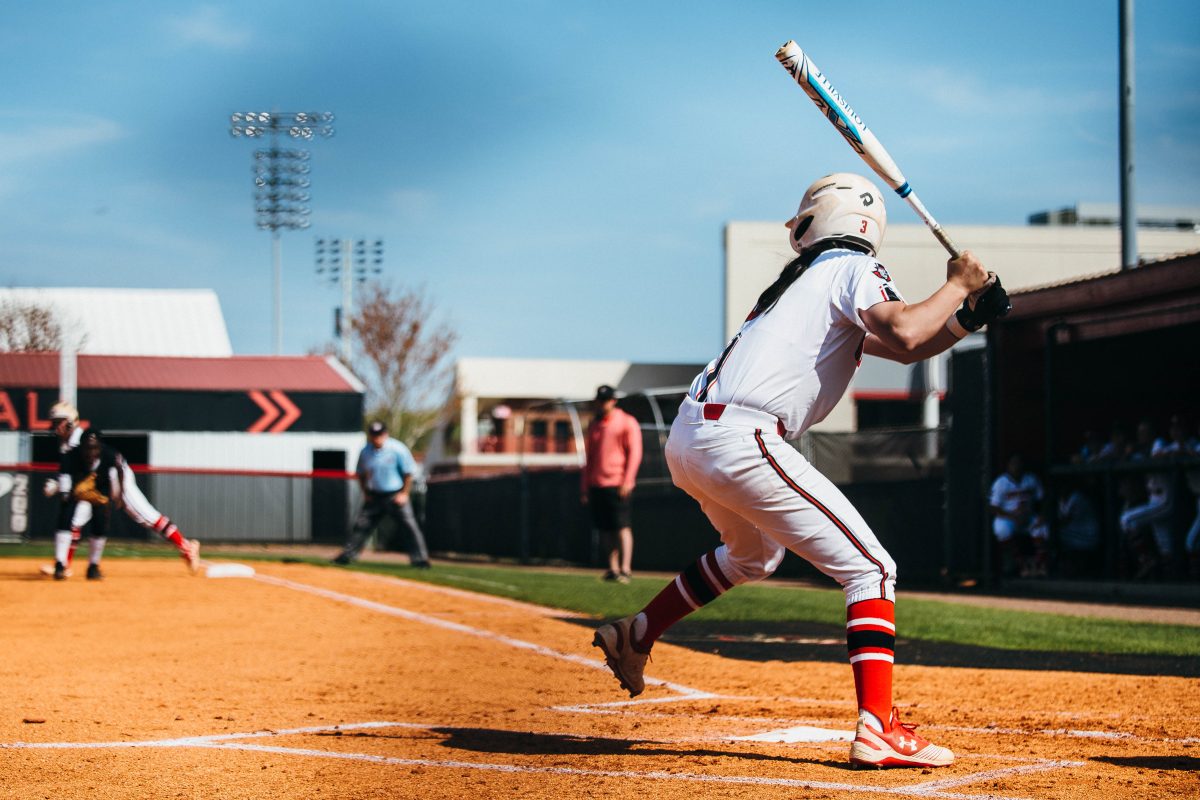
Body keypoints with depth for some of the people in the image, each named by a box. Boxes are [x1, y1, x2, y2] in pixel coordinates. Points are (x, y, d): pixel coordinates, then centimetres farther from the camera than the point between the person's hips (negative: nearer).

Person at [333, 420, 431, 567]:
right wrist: (365, 492, 6)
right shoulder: (365, 452, 0)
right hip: (374, 495, 4)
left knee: (410, 526, -10)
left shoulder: (398, 449, -13)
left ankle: (420, 559, -8)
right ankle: (347, 555, 13)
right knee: (361, 525, 4)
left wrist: (404, 494, -11)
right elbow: (361, 474, 14)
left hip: (396, 496, -4)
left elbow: (409, 473, -7)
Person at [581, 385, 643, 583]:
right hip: (596, 484, 6)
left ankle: (625, 569, -14)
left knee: (622, 527, -10)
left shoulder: (627, 423, -1)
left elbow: (634, 453, -6)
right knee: (605, 529, 5)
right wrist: (584, 487, 16)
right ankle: (613, 568, 9)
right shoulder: (593, 424, 18)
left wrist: (627, 481, -14)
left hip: (617, 484, -6)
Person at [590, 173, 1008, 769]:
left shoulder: (805, 277, 27)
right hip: (740, 443, -9)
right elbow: (903, 335, -18)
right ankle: (877, 729, -16)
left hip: (687, 441, 9)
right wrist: (956, 286, -2)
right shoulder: (852, 268, 2)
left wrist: (969, 316, 16)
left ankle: (637, 633, 39)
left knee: (752, 554, 37)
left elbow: (905, 347, 29)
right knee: (870, 569, -5)